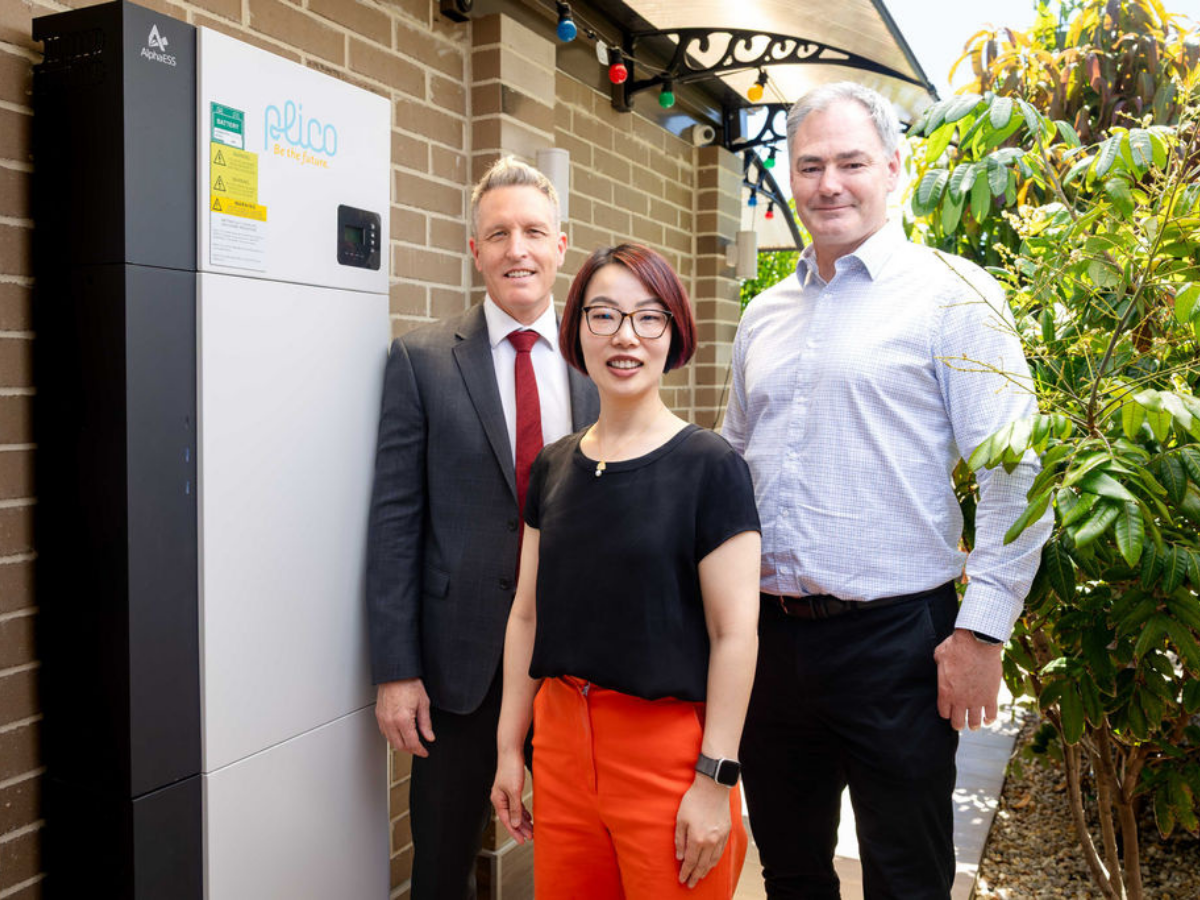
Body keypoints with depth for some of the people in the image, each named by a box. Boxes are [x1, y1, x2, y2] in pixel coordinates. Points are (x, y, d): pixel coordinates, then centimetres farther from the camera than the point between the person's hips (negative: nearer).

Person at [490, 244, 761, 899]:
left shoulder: (709, 468, -10)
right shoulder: (554, 467, 6)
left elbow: (735, 634, -11)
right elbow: (527, 612, 9)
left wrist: (714, 780, -12)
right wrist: (509, 747, 11)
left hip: (669, 747, -4)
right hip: (562, 738, 5)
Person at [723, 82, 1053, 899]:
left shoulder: (951, 293, -6)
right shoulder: (763, 317, 12)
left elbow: (1015, 471, -11)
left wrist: (982, 630, -14)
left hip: (894, 639, -5)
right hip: (768, 635, 6)